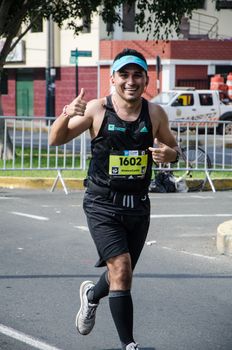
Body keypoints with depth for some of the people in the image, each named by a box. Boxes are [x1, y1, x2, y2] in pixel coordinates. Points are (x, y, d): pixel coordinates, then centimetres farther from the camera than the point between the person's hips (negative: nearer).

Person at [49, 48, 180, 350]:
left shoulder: (155, 114, -1)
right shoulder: (97, 110, -9)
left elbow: (173, 148, 14)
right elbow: (56, 140, -5)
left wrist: (169, 153, -11)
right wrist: (67, 115, -26)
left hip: (138, 207, 4)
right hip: (102, 206, -4)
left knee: (122, 273, 18)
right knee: (121, 270, -17)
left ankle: (92, 295, 52)